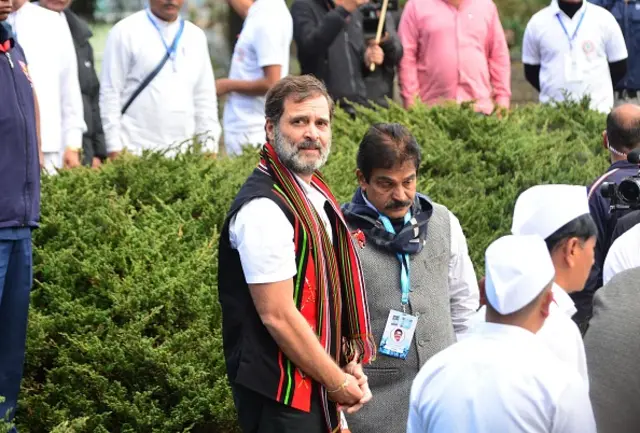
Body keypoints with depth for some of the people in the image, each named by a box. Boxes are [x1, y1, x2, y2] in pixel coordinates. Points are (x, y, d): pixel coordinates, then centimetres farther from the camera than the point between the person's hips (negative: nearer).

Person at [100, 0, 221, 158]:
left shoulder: (196, 36, 13)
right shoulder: (125, 32, -1)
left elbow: (205, 97, 14)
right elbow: (110, 93, -3)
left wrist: (210, 147, 7)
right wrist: (114, 148, -8)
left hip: (182, 152, 4)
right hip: (135, 150, -4)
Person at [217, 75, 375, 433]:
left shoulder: (315, 194, 9)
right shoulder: (264, 209, -20)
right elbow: (277, 315, -21)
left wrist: (348, 366, 5)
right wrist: (339, 382, -12)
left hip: (315, 386, 9)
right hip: (280, 396, -9)